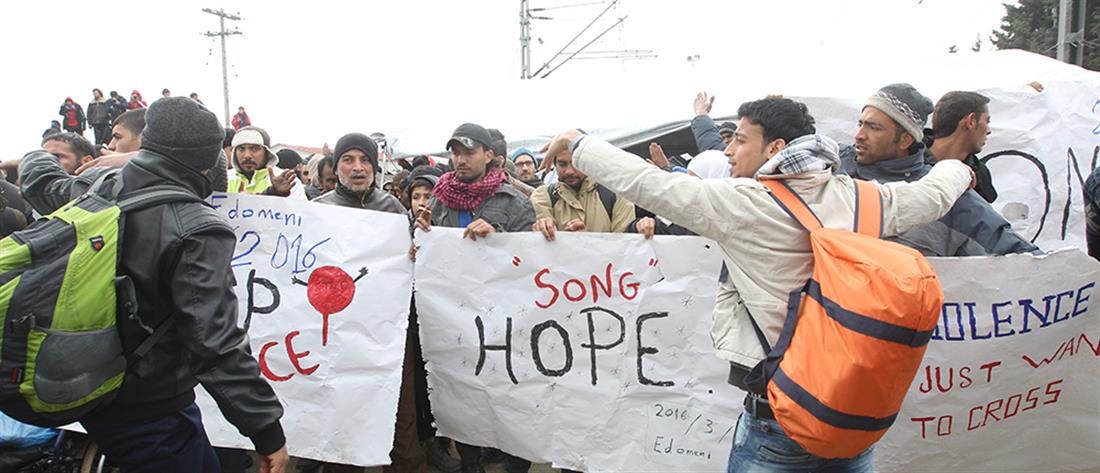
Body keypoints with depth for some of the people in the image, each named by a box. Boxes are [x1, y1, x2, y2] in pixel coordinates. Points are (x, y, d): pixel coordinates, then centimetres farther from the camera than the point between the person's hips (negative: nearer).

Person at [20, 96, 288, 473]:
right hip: (149, 413, -7)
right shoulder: (198, 232, -25)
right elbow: (215, 345, -30)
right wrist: (267, 430, -23)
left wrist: (40, 157, 45)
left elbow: (38, 174, 21)